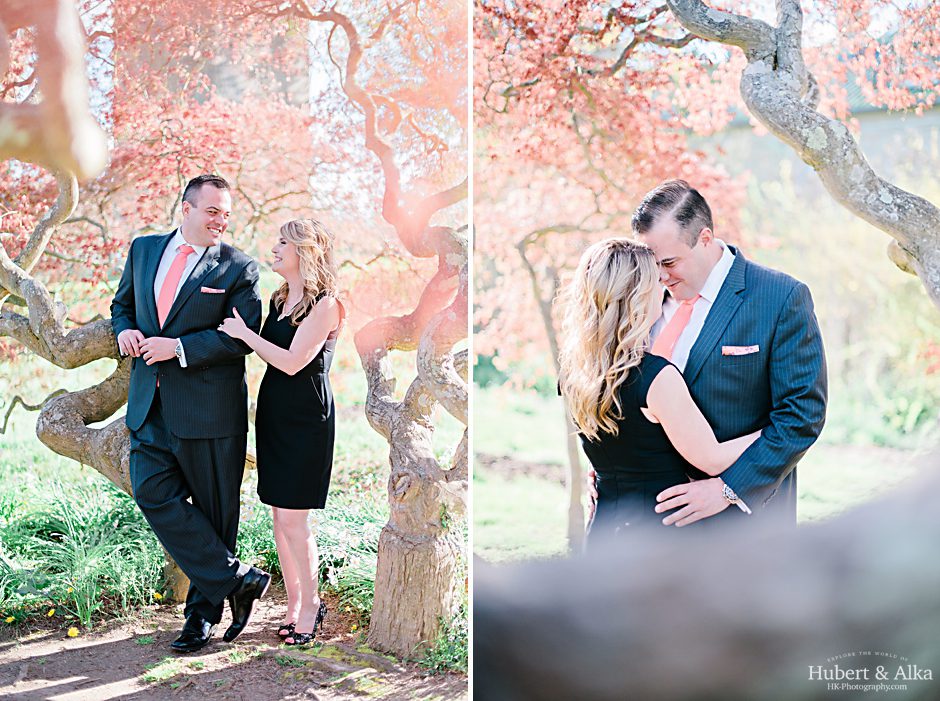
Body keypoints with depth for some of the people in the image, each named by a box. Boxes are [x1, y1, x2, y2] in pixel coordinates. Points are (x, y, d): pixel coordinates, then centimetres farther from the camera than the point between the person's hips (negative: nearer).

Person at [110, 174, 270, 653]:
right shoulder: (144, 250, 12)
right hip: (150, 403, 4)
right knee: (153, 494, -7)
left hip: (208, 409, -4)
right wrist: (124, 330, -1)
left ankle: (204, 613, 18)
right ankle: (237, 579, 2)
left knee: (214, 510, 4)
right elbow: (122, 303, 23)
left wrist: (180, 348, -18)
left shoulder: (237, 268, -2)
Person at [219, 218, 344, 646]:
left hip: (306, 418, -8)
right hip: (273, 413, 8)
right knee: (279, 516, 10)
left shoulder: (324, 305, -11)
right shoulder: (278, 299, 13)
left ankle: (310, 604, 10)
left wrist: (243, 333, -12)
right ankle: (295, 603, 20)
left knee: (293, 519, -6)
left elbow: (292, 361, -19)